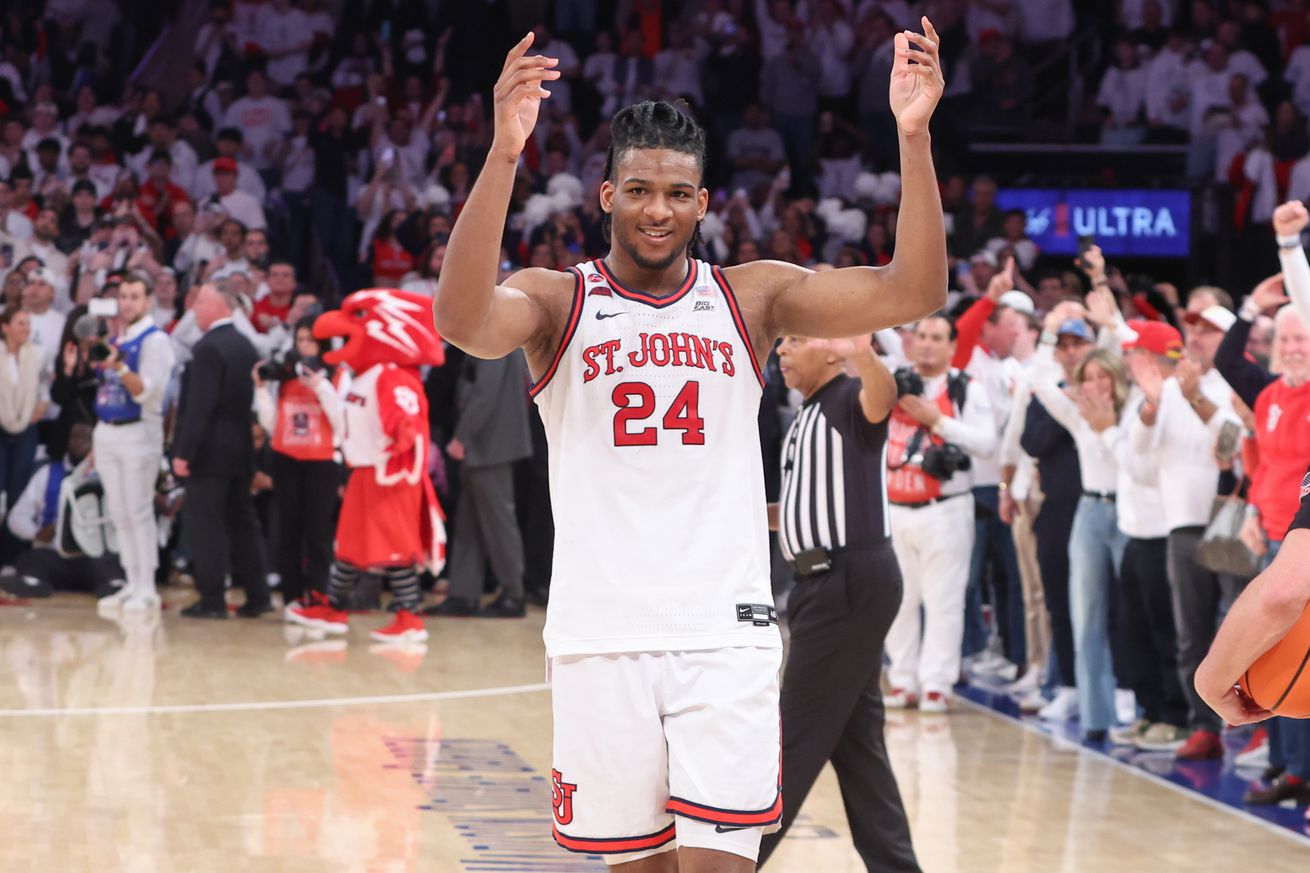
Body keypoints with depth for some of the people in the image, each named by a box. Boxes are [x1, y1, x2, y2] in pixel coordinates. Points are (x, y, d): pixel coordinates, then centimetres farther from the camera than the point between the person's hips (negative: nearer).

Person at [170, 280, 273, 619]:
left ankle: (212, 600, -4)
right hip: (241, 450, 9)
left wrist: (183, 451, -18)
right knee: (242, 521, 12)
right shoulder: (246, 346, 12)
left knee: (204, 524, -4)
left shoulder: (208, 348, -15)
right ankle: (257, 596, 13)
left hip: (210, 451, -9)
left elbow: (199, 405, -20)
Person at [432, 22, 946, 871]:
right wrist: (504, 154, -34)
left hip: (725, 633, 0)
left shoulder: (751, 296, 7)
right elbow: (462, 319, -21)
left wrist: (913, 136, -17)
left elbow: (911, 293, -4)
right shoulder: (559, 300, 2)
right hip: (602, 634, 0)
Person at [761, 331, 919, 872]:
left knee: (798, 735, -2)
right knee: (853, 738, 12)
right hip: (828, 583, 10)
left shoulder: (848, 401, -11)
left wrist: (864, 357, -57)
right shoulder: (806, 417, 18)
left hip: (851, 582, -10)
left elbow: (882, 397, -37)